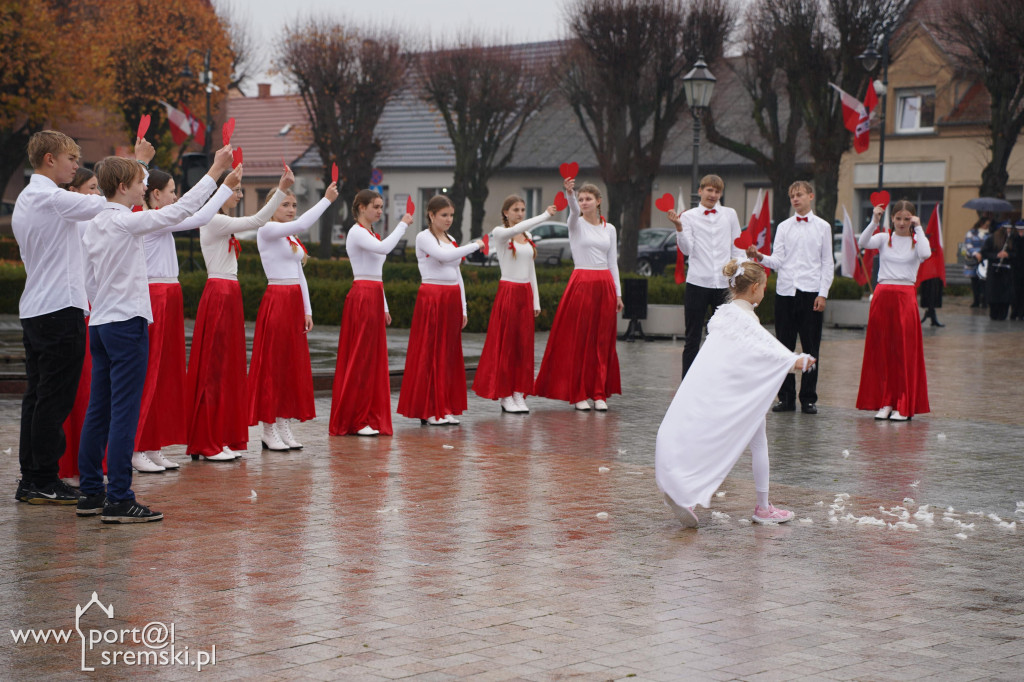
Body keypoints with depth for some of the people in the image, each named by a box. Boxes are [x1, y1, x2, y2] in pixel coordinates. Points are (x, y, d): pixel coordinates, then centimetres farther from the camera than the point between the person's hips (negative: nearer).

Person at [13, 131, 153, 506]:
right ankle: (45, 483, -3)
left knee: (37, 397, 10)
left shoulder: (23, 201, 15)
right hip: (60, 309, -9)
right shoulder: (53, 199, -15)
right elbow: (111, 204, -14)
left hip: (33, 309, 9)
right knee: (55, 400, -5)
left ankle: (29, 480, 13)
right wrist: (139, 162, -4)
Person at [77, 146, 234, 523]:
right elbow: (179, 211, -15)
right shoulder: (126, 222, -13)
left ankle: (91, 492, 14)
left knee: (98, 410, 10)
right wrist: (215, 171, -10)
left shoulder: (93, 226, 11)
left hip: (100, 323, 9)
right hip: (127, 323, -9)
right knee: (125, 411, -8)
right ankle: (119, 500, -9)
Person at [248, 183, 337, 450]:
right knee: (272, 363, -4)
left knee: (293, 364, 8)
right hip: (276, 300, -8)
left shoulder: (292, 237, 16)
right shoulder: (267, 231, -8)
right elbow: (302, 224, -25)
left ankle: (284, 425, 13)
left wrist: (307, 310, 13)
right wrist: (326, 199, -23)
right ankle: (269, 429, 0)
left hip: (294, 302, 8)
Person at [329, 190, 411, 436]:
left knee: (374, 359, 9)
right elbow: (383, 248, -29)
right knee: (360, 359, -6)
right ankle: (355, 420, -1)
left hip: (374, 298, 9)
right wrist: (403, 224, -18)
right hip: (362, 297, -9)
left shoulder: (372, 234, 19)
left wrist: (384, 306, 20)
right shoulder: (357, 232, -10)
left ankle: (370, 417, 13)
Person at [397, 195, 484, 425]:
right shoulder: (424, 237, -5)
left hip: (452, 299, 7)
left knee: (448, 354, 7)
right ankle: (429, 410, -1)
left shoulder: (451, 241, 16)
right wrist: (475, 245, -14)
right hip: (431, 298, -7)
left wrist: (463, 309, 14)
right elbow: (444, 256, -22)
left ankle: (445, 408, 11)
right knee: (429, 354, -5)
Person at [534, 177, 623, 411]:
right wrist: (569, 192, -43)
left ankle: (599, 393, 10)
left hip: (604, 285, 3)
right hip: (581, 284, -3)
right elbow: (574, 210, -22)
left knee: (602, 341, 4)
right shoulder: (576, 224, 2)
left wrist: (617, 292, 8)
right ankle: (578, 394, 2)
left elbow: (613, 262, 13)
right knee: (578, 340, -3)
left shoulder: (609, 229, 12)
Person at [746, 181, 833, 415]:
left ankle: (808, 398, 7)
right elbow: (778, 261, 2)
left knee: (811, 348, 1)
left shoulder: (822, 227, 6)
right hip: (785, 290, 2)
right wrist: (759, 257, -17)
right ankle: (786, 397, 11)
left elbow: (827, 263, 4)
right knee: (784, 346, 4)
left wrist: (823, 294, -4)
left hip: (811, 292, -2)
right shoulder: (784, 227, 10)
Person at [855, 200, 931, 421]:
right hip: (882, 295, 2)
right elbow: (863, 243, -13)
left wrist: (918, 228, -12)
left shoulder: (916, 240, 5)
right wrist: (874, 221, -23)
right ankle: (885, 402, 11)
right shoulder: (884, 238, 7)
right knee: (881, 350, 3)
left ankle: (903, 406, 2)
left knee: (904, 351, -2)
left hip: (905, 297, -2)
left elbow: (926, 254, -18)